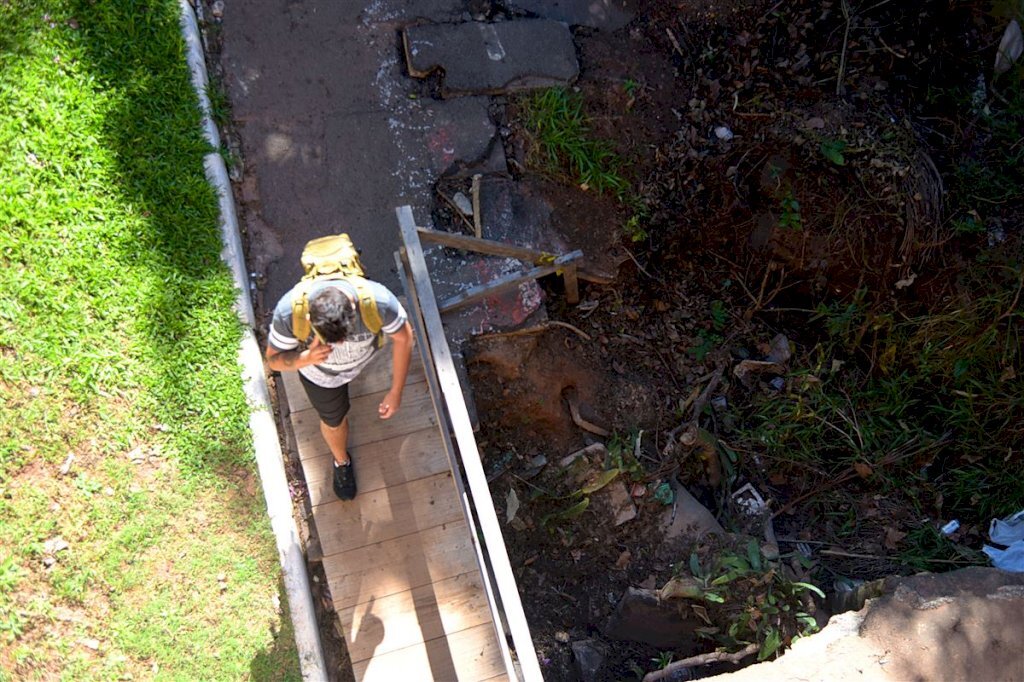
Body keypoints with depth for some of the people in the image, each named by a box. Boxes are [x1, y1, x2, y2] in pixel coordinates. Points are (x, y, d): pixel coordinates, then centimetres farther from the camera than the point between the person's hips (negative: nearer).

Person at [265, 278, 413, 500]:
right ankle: (341, 461, 56)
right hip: (321, 373, 0)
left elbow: (403, 337, -23)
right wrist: (307, 358, -49)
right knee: (333, 419, 22)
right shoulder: (288, 311, -43)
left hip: (362, 355, 0)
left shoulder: (378, 300, -43)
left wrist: (396, 392, -20)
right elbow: (274, 361, -26)